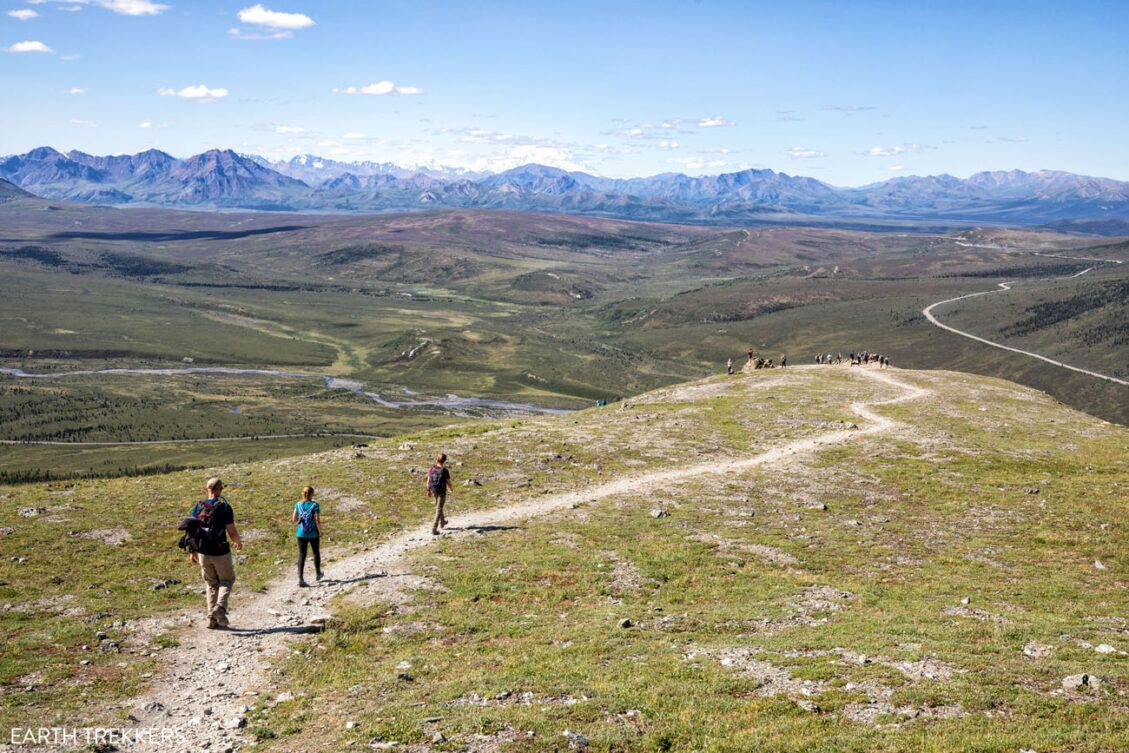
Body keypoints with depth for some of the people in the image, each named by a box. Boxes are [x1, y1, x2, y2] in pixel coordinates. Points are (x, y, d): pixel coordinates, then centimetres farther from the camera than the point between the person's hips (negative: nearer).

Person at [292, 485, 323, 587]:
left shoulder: (298, 505, -4)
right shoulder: (315, 505, -14)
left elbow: (293, 519, -1)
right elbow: (317, 521, -16)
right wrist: (320, 533, -4)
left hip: (301, 534, 2)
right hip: (313, 534, -2)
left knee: (301, 556, 5)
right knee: (316, 553, 21)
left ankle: (301, 579, -5)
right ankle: (318, 574, 37)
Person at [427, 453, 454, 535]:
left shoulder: (431, 469, -7)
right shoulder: (445, 471, -19)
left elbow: (428, 480, -1)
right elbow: (448, 482, -11)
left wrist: (428, 490, 12)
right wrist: (451, 488, 10)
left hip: (433, 490, 5)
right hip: (442, 492, -5)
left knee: (438, 506, 27)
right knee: (439, 509, 3)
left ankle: (442, 522, 47)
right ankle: (434, 529, -2)